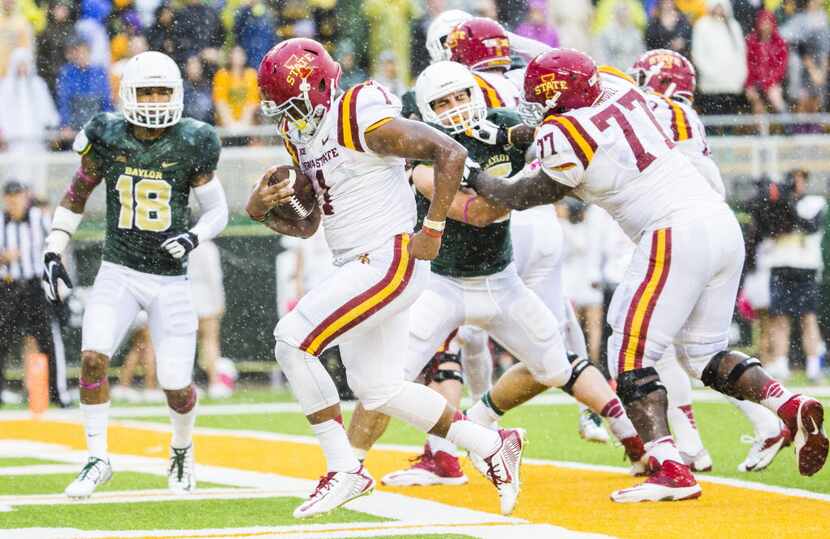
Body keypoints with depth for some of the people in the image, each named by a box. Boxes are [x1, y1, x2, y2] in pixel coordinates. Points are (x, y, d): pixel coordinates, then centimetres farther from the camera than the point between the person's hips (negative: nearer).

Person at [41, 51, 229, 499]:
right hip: (118, 274, 1)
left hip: (170, 280, -1)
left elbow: (217, 210, 3)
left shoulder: (191, 145, -8)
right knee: (93, 357, -20)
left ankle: (182, 448, 33)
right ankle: (97, 457, -3)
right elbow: (75, 196, 9)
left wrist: (193, 237, -17)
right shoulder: (107, 138, -5)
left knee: (175, 385, 0)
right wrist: (52, 253, 4)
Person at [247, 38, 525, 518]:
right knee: (377, 388, 12)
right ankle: (493, 446, 23)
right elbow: (306, 225, 20)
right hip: (359, 269, 10)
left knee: (293, 341, -15)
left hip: (389, 261, -10)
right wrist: (261, 209, 0)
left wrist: (432, 231, -17)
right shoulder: (303, 137, 12)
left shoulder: (364, 120, -16)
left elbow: (451, 152, -19)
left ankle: (344, 470, -8)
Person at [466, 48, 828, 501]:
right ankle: (790, 406, -4)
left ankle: (669, 469, -16)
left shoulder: (562, 134, -7)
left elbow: (525, 198, 9)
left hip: (677, 234, -8)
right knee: (705, 353, 17)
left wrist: (474, 177, 24)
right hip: (724, 224, 8)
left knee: (630, 356, -2)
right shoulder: (619, 89, 14)